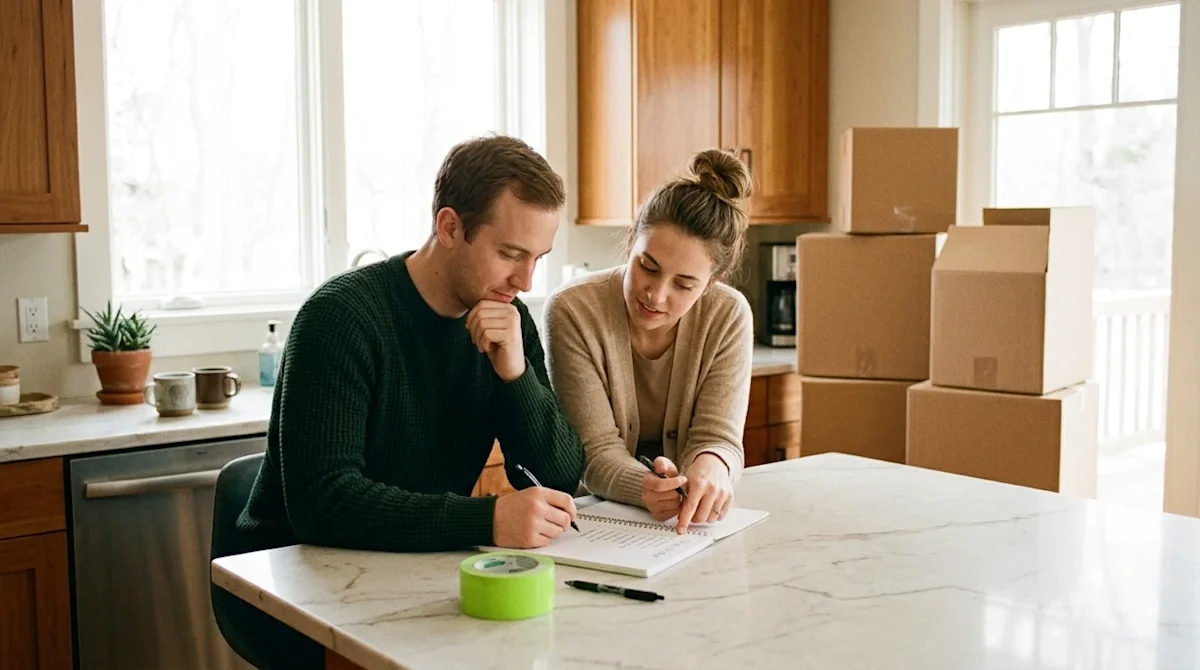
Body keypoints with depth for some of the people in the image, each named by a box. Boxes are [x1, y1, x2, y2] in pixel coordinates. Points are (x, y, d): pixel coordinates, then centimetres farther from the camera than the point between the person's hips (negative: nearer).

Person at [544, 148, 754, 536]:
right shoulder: (572, 311, -16)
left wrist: (712, 467, -35)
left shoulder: (729, 316, -8)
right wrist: (646, 489, -37)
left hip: (691, 519, 2)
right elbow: (598, 453, -17)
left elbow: (717, 437, -12)